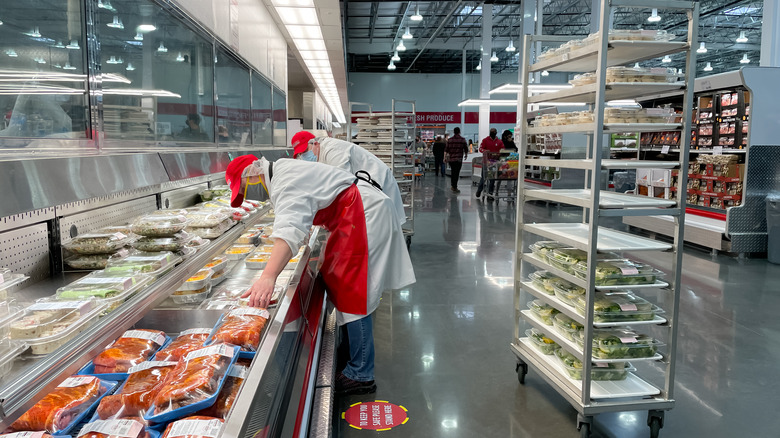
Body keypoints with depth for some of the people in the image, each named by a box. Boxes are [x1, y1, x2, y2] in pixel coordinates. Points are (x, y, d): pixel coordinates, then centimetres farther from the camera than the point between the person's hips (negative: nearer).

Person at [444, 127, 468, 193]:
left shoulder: (450, 139, 4)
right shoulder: (462, 140, -3)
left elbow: (446, 149, 2)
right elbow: (466, 149, 4)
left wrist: (445, 157, 7)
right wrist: (465, 155, 22)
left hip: (451, 158, 3)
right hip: (459, 159, -3)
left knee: (452, 172, 18)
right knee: (456, 173, -2)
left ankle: (452, 186, 25)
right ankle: (455, 188, -3)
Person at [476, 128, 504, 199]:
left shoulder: (499, 141, 9)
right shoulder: (485, 140, 1)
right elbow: (480, 148, -4)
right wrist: (485, 151, -25)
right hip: (486, 161, -3)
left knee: (492, 177, 3)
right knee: (484, 177, 2)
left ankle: (489, 193, 8)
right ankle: (479, 190, 23)